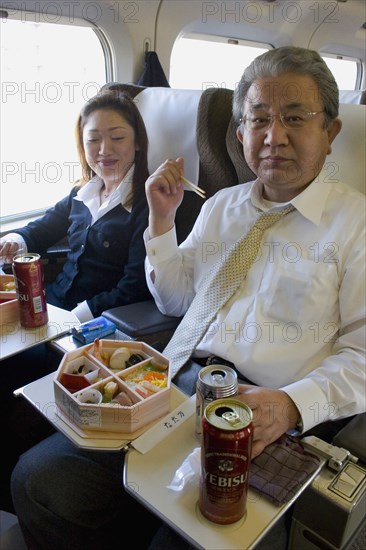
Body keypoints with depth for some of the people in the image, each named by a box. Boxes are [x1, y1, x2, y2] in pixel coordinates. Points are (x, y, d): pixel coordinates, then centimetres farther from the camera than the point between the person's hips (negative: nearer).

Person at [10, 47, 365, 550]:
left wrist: (291, 405, -19)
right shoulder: (220, 206, 16)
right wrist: (162, 220, 7)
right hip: (181, 386, 4)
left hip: (273, 418, -3)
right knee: (38, 477, -9)